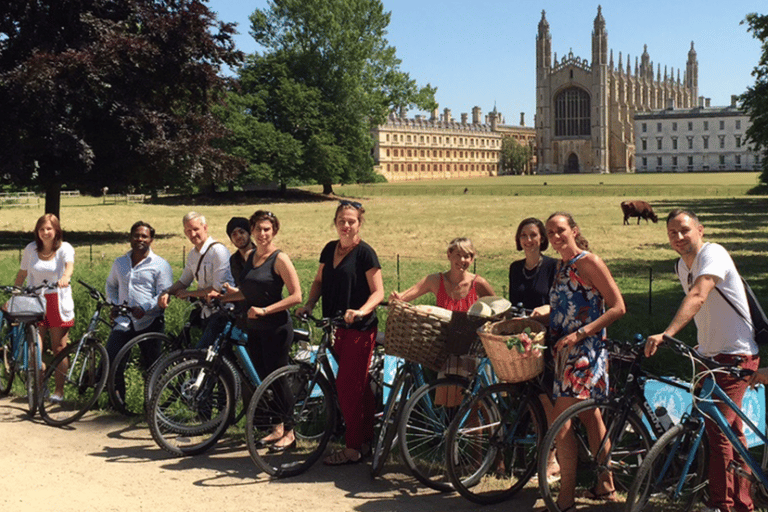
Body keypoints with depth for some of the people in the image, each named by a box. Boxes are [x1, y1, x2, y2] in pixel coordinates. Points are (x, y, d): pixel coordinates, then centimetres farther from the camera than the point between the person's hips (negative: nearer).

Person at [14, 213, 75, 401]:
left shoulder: (64, 248, -4)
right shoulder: (31, 249, 4)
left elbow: (69, 265, -25)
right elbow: (22, 274, 14)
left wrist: (65, 277, -46)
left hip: (58, 301, -2)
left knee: (59, 348, 2)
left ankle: (59, 390, 12)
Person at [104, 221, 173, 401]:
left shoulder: (160, 265, -1)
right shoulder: (120, 263, 15)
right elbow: (110, 285, 30)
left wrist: (145, 308, -21)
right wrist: (113, 304, 12)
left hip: (150, 323, -4)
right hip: (124, 321, 4)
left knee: (152, 366, 2)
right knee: (110, 360, -8)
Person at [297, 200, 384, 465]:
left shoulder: (365, 253, -10)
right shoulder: (330, 249, 10)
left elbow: (378, 292, -12)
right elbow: (319, 281, 18)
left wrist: (361, 311, -29)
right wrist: (309, 305, 1)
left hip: (359, 328, -7)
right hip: (337, 327, 7)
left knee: (347, 385, -7)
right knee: (358, 385, 14)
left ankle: (353, 448, 1)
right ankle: (366, 439, 24)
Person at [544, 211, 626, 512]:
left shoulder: (589, 262, -12)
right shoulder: (562, 265, 13)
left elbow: (618, 308, -16)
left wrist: (580, 333, -21)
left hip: (586, 351, -9)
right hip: (566, 351, 9)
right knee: (589, 417, 15)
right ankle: (605, 486, 26)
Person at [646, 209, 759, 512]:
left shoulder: (713, 254, -18)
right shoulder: (682, 266, 8)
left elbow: (697, 297, -35)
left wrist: (666, 334, -46)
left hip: (736, 356, -9)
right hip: (710, 355, 9)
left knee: (718, 428, -14)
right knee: (732, 432, 15)